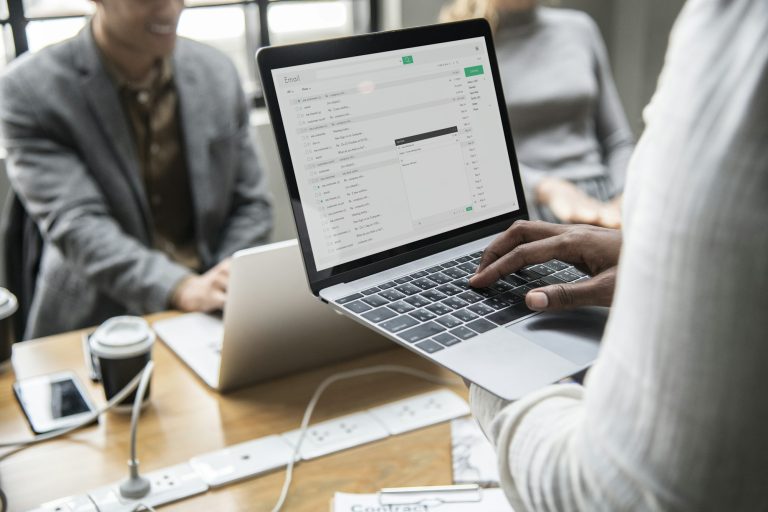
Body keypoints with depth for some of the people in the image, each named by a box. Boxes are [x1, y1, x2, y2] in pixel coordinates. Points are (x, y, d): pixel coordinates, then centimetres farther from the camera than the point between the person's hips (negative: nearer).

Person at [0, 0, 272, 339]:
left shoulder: (216, 73, 3)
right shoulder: (31, 89, -8)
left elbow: (250, 203, 8)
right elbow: (74, 223, -17)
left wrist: (228, 284, -10)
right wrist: (182, 288, -31)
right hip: (97, 324, -2)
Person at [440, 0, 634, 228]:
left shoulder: (579, 28, 16)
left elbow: (618, 140, 16)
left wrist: (622, 204, -1)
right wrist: (548, 189, -24)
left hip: (598, 203, 4)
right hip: (519, 214, -4)